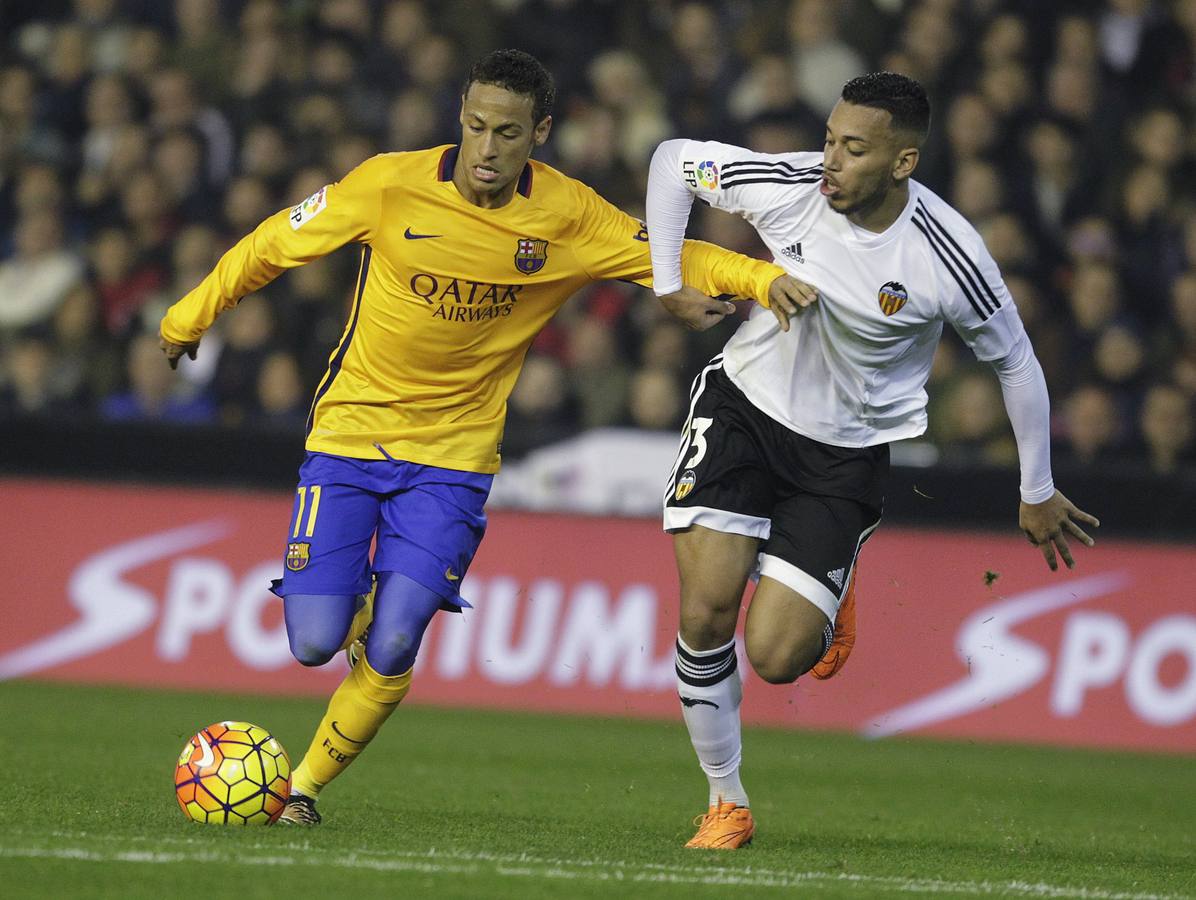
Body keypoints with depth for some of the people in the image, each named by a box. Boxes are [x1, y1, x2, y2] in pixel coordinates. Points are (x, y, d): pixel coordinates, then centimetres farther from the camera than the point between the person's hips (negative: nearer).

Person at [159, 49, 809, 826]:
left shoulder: (568, 216, -8)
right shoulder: (391, 186, -11)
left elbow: (673, 258, 0)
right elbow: (277, 243, 2)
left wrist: (763, 279, -18)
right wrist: (190, 317, 11)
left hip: (452, 456, 0)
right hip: (350, 433, 0)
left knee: (390, 651, -14)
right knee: (314, 642, -10)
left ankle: (306, 786, 8)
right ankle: (355, 604, 28)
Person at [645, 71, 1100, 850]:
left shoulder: (949, 258, -22)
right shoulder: (789, 187, -17)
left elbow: (1015, 362, -5)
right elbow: (674, 159, 1)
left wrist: (1039, 493, 5)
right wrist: (668, 285, -6)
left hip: (847, 455, -2)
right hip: (744, 406, 2)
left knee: (776, 660, -11)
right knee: (704, 613, -13)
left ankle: (833, 602, 27)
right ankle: (727, 804, 8)